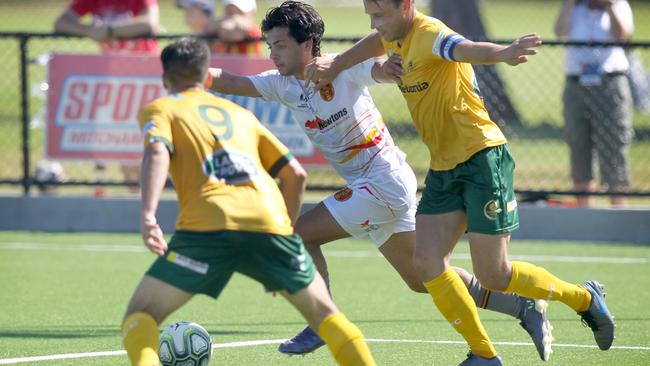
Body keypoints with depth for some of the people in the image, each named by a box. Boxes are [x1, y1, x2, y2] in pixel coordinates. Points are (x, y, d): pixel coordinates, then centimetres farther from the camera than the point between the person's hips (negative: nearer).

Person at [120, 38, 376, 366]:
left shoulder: (160, 109, 20)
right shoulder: (240, 113, 32)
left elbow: (157, 152, -3)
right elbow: (295, 174, 26)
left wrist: (147, 216, -15)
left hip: (207, 226, -3)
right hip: (269, 220, 3)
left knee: (140, 315, 4)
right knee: (323, 312, 21)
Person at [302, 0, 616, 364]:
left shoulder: (430, 34, -20)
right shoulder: (397, 36, 7)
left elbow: (467, 49, -43)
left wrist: (502, 54, -65)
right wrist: (334, 66, 21)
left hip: (483, 158, -9)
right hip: (444, 167, 9)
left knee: (494, 275, -6)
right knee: (427, 262, -4)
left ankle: (584, 298, 17)